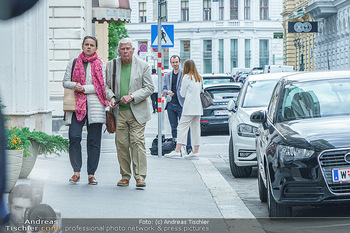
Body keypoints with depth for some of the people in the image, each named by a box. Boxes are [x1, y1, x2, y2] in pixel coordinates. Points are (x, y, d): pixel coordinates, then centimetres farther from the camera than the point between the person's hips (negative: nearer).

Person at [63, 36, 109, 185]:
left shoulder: (100, 64, 7)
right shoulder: (73, 63, 12)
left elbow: (101, 86, -1)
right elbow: (65, 82, 13)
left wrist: (84, 88, -10)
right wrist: (74, 85, -8)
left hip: (95, 105, -1)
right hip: (76, 104, 1)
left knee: (94, 140, 0)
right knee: (74, 137, -12)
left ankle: (91, 174, 7)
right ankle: (76, 172, -4)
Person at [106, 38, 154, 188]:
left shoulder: (143, 66, 0)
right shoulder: (111, 65, 7)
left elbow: (149, 88, 0)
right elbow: (106, 86, 13)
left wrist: (132, 97, -13)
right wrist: (111, 97, -8)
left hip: (137, 112, -2)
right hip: (119, 112, 2)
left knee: (137, 142, -9)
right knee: (121, 144, 2)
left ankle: (140, 176, -9)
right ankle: (125, 176, 12)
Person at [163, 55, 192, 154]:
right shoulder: (167, 75, 16)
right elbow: (164, 89, 17)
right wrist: (167, 92, -5)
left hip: (181, 104, -5)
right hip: (171, 104, 5)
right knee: (174, 128, 8)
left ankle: (188, 148, -9)